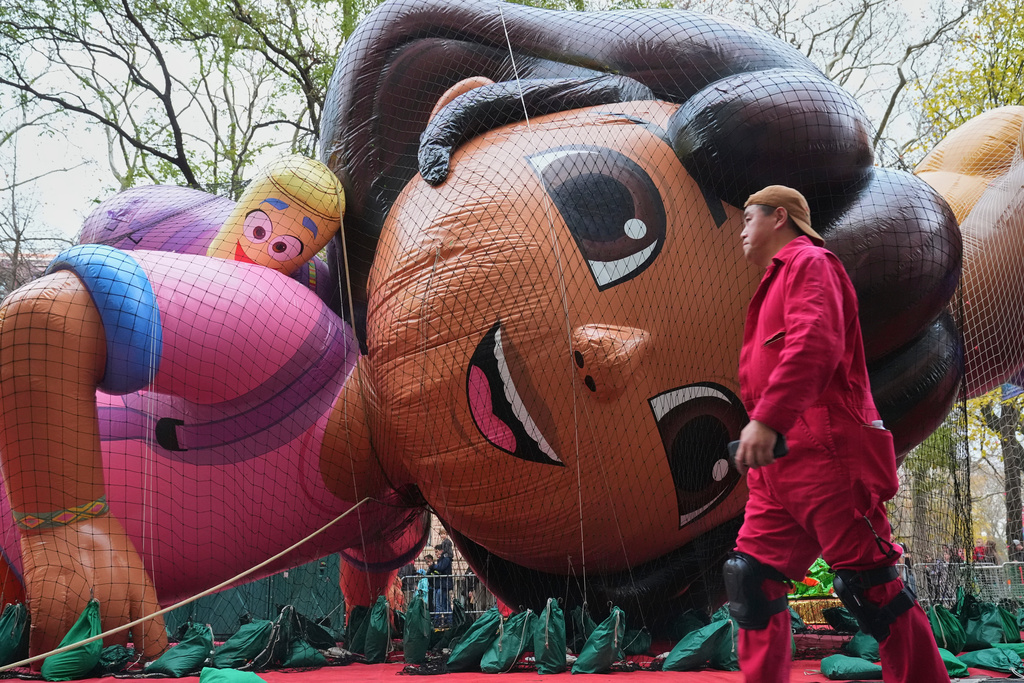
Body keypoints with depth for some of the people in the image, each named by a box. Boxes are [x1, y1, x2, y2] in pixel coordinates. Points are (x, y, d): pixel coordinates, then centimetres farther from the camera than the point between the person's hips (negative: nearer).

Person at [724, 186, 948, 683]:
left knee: (870, 585, -8)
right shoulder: (779, 281, 27)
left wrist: (767, 419, -31)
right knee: (752, 577, 3)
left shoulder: (810, 263, -3)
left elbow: (815, 345, -21)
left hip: (824, 454, -9)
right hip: (779, 463, 9)